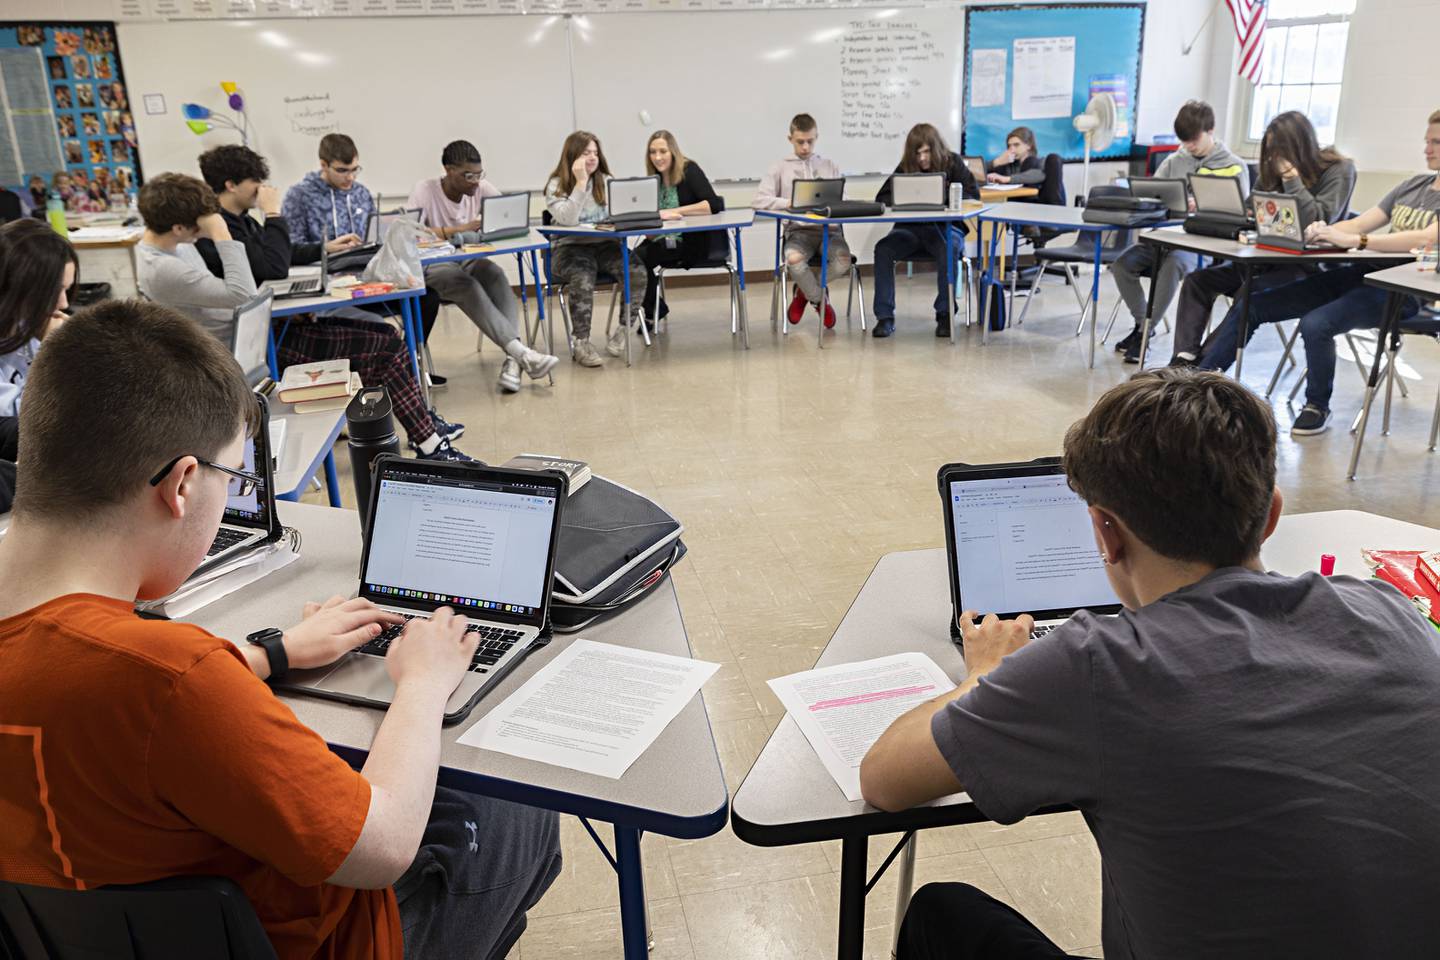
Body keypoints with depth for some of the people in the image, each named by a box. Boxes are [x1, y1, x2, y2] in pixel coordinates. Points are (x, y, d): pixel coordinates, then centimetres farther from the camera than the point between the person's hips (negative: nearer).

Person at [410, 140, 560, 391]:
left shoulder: (482, 188, 0)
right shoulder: (425, 190, -11)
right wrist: (460, 229, -33)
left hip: (471, 261, 4)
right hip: (434, 267, -4)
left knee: (495, 274, -29)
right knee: (467, 285, -34)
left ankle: (512, 360, -40)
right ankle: (521, 353, -45)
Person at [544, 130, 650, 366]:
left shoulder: (605, 181, 13)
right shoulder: (556, 185, 0)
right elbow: (568, 220, -18)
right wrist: (581, 182, -17)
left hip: (605, 245, 4)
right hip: (570, 247, -4)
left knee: (638, 272, -25)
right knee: (583, 280, -37)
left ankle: (622, 331, -9)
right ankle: (581, 343, -25)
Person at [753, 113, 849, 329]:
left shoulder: (830, 166, 15)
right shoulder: (780, 168, 9)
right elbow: (760, 200, -2)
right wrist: (789, 203, -17)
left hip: (829, 228, 2)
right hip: (798, 230, -1)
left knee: (844, 260, -31)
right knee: (794, 259, -36)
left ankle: (805, 291, 3)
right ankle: (819, 300, -2)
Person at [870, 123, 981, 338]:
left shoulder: (953, 163, 4)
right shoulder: (905, 167, 10)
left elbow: (973, 194, -5)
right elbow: (883, 197, 6)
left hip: (945, 228, -2)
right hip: (910, 228, 2)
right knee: (883, 248, -28)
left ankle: (944, 314, -21)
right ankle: (885, 316, -24)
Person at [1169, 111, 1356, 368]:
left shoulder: (1339, 170, -8)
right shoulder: (1272, 169, 10)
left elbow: (1317, 222, -21)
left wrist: (1291, 176, -19)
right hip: (1272, 257, 7)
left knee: (1251, 292, -35)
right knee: (1198, 280, -9)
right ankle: (1184, 359, -21)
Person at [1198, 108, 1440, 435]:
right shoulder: (1413, 185, 20)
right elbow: (1361, 222, 14)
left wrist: (1353, 240, -29)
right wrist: (1324, 231, -8)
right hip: (1363, 273, 8)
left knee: (1315, 324, -33)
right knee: (1252, 306, -1)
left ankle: (1317, 407, -10)